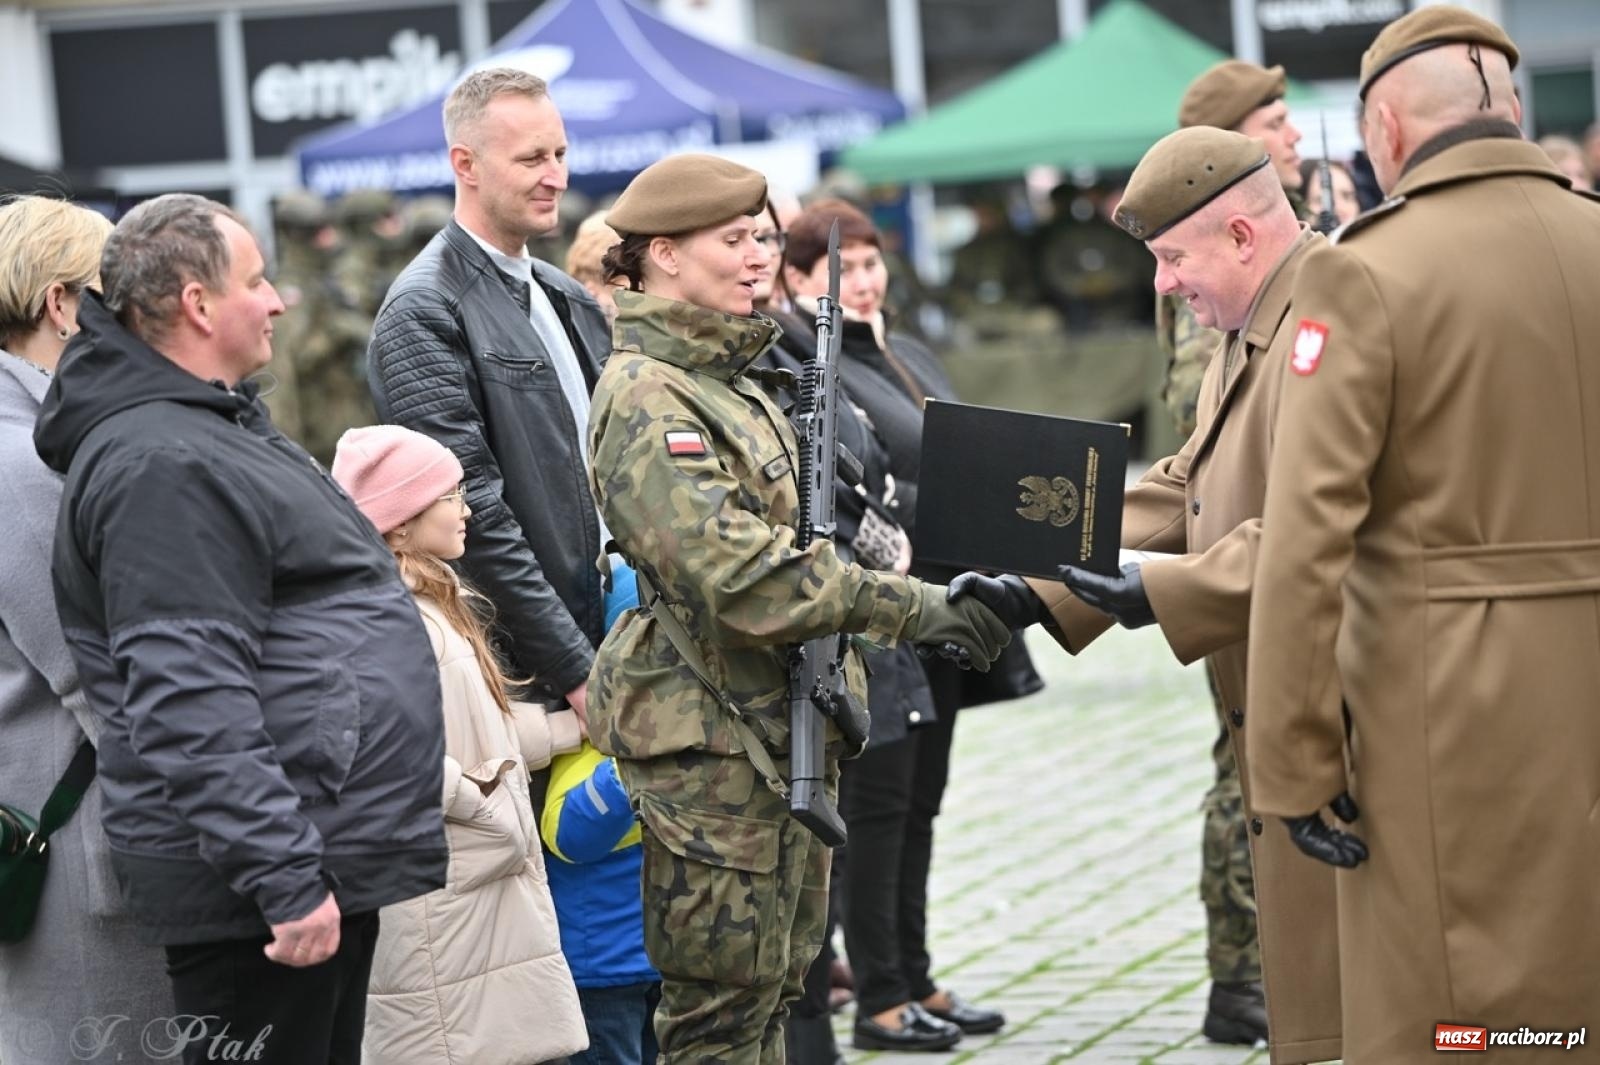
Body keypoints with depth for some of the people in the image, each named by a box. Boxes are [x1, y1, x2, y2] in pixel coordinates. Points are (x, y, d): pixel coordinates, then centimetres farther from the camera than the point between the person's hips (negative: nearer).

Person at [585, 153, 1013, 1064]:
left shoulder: (729, 376, 14)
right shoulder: (646, 399, -17)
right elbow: (737, 571, -27)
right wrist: (905, 608, -27)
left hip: (785, 726, 10)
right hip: (708, 743, -10)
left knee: (774, 983, 15)